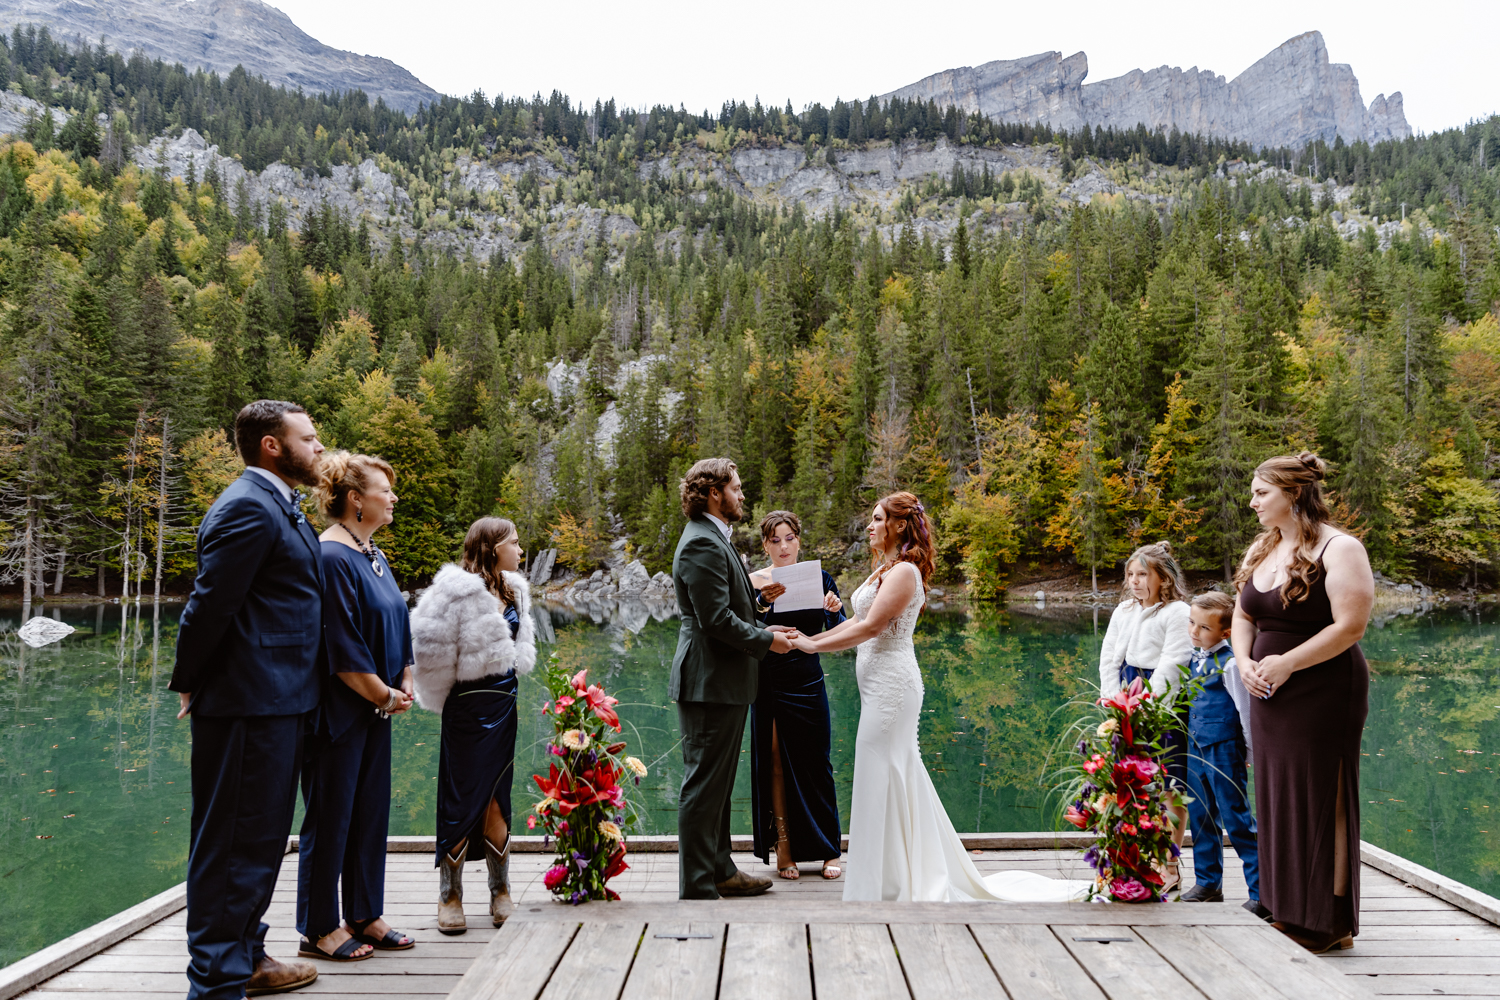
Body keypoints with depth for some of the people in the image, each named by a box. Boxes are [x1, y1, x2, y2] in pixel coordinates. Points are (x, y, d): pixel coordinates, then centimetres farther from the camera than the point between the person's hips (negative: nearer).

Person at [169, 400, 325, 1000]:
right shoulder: (249, 507, -16)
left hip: (277, 702, 10)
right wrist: (189, 683, -7)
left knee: (262, 837, 19)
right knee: (233, 842, -1)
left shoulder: (280, 507, 17)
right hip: (248, 705, -10)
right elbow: (210, 604, -19)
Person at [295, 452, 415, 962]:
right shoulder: (331, 557, -17)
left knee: (371, 810, 14)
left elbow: (396, 624, 17)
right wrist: (385, 694, -12)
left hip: (377, 707, 9)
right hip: (339, 710, -9)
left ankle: (364, 916, 27)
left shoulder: (374, 555, 11)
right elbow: (341, 645, -20)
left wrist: (405, 682, 4)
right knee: (331, 815, 3)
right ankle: (319, 929, 17)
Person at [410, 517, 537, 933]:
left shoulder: (513, 591, 12)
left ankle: (501, 895, 18)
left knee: (497, 801, 10)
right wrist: (448, 696, -2)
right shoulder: (460, 591, -13)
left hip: (504, 704, 7)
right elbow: (433, 646, -13)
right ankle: (450, 898, 12)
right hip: (470, 707, -7)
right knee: (463, 801, 1)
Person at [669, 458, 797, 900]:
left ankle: (719, 870, 31)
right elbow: (716, 619, -23)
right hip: (710, 683, -11)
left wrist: (761, 631, 11)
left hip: (723, 682, 11)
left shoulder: (714, 540, 16)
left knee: (718, 783, 19)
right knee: (703, 785, -3)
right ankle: (697, 888, 5)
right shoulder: (703, 544, -18)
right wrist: (766, 640, -12)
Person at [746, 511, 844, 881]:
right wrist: (762, 604, -31)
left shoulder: (818, 579, 4)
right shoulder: (754, 583, -2)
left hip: (809, 683, 1)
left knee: (815, 763, 6)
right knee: (776, 764, 4)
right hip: (769, 686, -1)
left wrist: (834, 609, -23)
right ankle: (783, 850, 15)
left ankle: (828, 850, 18)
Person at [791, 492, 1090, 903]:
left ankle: (889, 883, 7)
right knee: (899, 776, 14)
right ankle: (916, 873, 26)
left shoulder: (903, 572, -14)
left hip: (892, 684, -10)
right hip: (881, 683, 10)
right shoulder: (886, 569, 16)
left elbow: (870, 627, -20)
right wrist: (810, 638, 8)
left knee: (882, 776, -3)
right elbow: (856, 621, 16)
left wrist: (813, 646, -14)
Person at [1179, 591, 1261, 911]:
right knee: (1201, 817, 15)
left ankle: (1262, 890, 5)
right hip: (1196, 749, 8)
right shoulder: (1194, 659, 8)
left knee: (1236, 819, -4)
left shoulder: (1229, 663, -15)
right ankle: (1207, 883, 27)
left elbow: (1246, 708, -10)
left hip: (1224, 750, -8)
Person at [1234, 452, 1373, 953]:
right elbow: (1243, 616, 16)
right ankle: (1289, 915, 24)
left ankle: (1329, 924, 14)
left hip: (1323, 697, -8)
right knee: (1276, 801, 12)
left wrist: (1286, 663, -19)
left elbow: (1350, 626, -19)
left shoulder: (1338, 549, -12)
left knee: (1319, 803, 0)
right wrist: (1245, 662, -2)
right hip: (1269, 697, 8)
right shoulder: (1261, 549, 11)